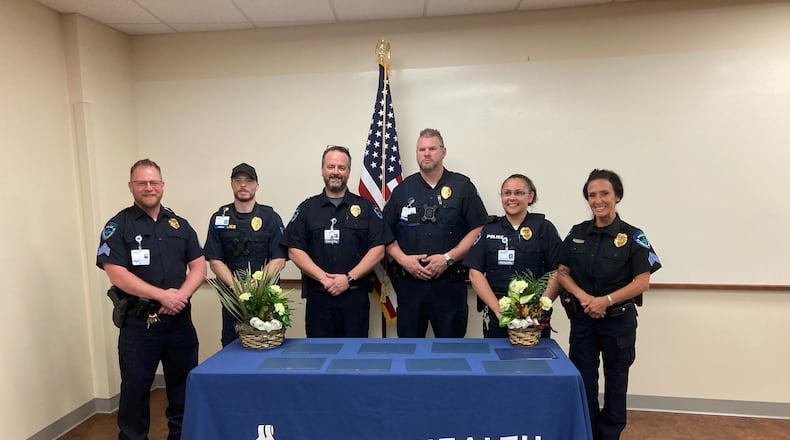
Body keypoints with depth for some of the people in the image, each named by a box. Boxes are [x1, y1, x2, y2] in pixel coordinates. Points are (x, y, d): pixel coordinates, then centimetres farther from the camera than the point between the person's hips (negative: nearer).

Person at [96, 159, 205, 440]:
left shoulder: (179, 224, 9)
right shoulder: (118, 226, -1)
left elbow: (199, 266, 5)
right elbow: (117, 274, -11)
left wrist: (181, 295, -13)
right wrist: (163, 295, -16)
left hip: (180, 319, 3)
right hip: (138, 322, -3)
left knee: (184, 386, 12)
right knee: (135, 388, 7)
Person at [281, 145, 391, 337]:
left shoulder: (366, 208, 6)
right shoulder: (307, 208, 9)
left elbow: (378, 249, -1)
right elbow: (294, 250, 2)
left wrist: (349, 278, -11)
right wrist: (324, 278, -10)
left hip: (355, 296, 0)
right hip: (317, 296, 1)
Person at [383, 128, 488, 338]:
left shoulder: (462, 186, 4)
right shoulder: (403, 189, 10)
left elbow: (479, 230, -2)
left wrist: (448, 258, -11)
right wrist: (402, 259, -6)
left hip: (450, 282, -2)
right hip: (409, 281, 2)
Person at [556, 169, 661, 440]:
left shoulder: (632, 236, -8)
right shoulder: (577, 233, 0)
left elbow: (642, 282, -11)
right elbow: (562, 272, 2)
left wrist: (606, 300, -21)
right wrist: (583, 296, -14)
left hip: (618, 319, -2)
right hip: (582, 318, 2)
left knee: (615, 381, 15)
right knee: (583, 381, 10)